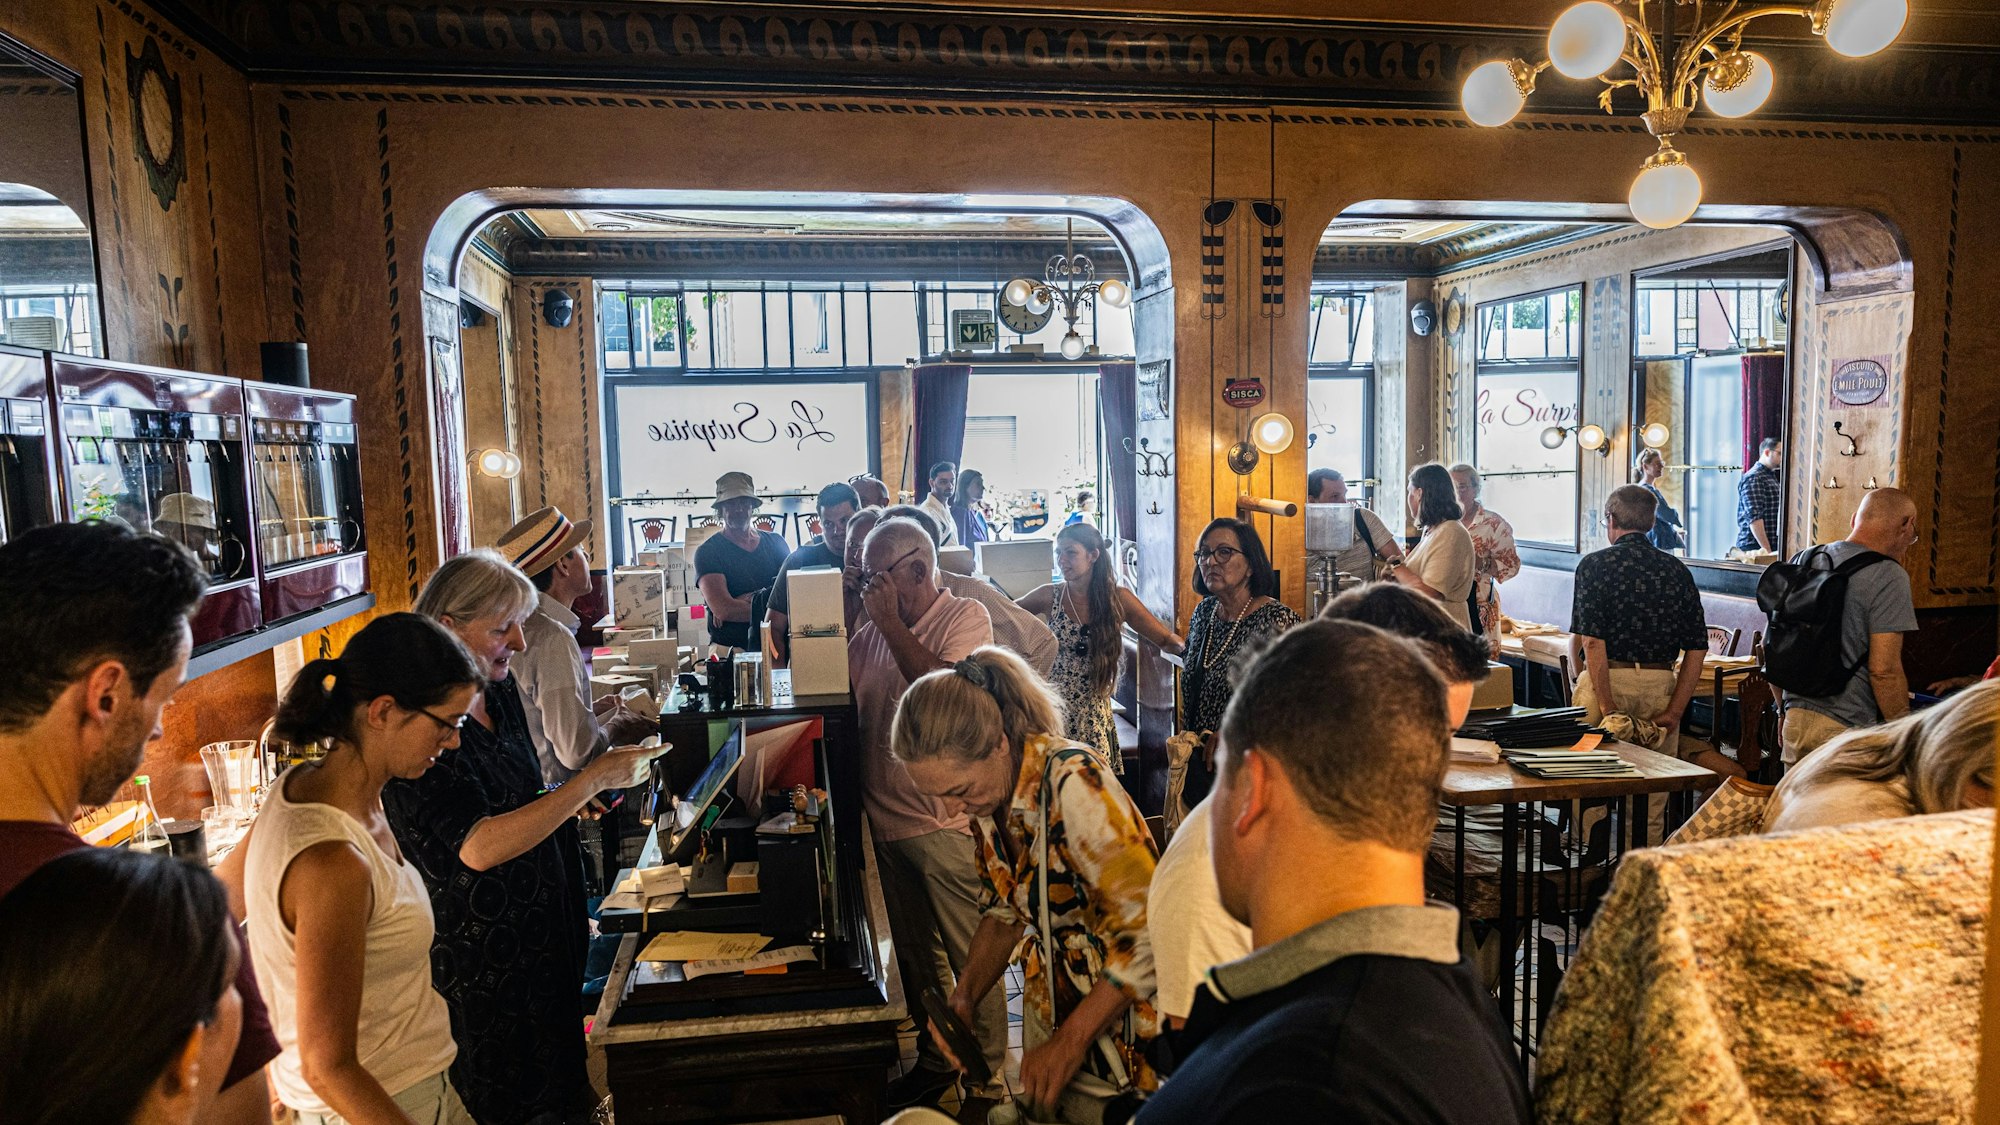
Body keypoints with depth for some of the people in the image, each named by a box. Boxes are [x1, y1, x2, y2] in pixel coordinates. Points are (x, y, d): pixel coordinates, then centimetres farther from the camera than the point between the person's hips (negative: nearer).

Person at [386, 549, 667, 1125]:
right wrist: (594, 779, -29)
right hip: (477, 964, -8)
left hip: (544, 937, 8)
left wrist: (571, 800, -2)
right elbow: (478, 846, -31)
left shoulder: (500, 691, 2)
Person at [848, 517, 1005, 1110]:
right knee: (913, 954, 19)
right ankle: (936, 1060, 36)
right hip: (884, 818, 7)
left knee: (971, 955, 4)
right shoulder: (870, 632, 10)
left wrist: (891, 624, -18)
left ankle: (990, 1079, 20)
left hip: (946, 822, -7)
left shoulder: (967, 616, -8)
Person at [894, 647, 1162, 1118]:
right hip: (1053, 1004, 7)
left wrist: (1072, 1041, -25)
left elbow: (1152, 932, -29)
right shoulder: (990, 796, -5)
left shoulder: (1070, 781, -29)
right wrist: (962, 1000, -3)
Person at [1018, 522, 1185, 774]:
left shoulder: (1118, 599, -1)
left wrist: (1187, 648, -17)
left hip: (1095, 716, 0)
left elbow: (1167, 640, 1)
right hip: (1054, 712, 0)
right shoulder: (1050, 597, 0)